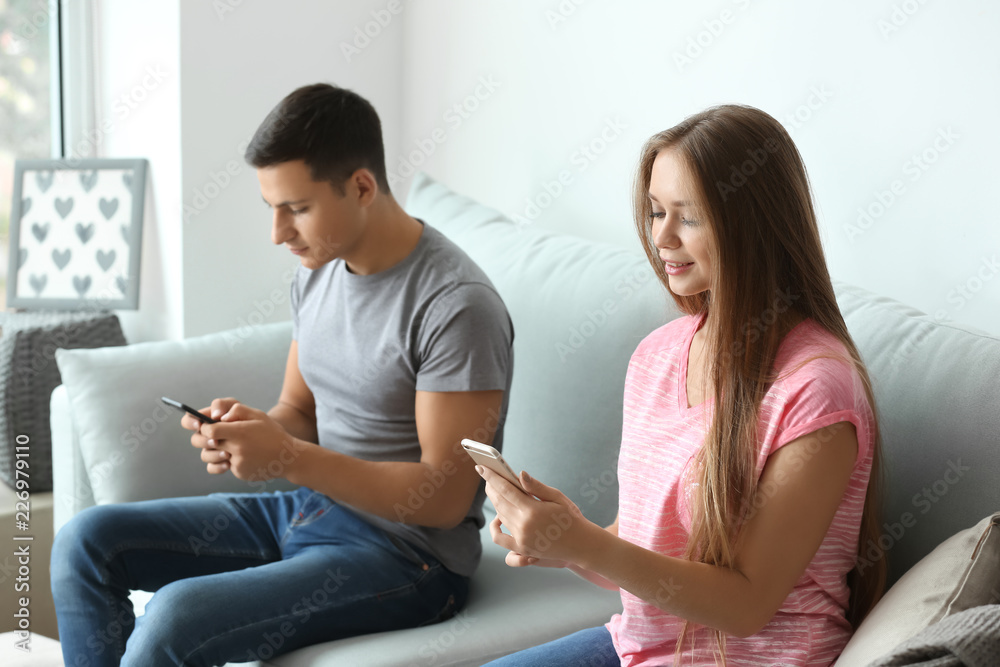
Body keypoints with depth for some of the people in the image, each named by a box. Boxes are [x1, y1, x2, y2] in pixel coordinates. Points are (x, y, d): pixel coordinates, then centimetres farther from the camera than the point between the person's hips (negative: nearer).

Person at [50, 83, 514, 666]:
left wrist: (290, 459, -26)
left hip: (409, 553, -8)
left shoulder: (458, 306, -21)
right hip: (311, 509, 9)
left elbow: (445, 497, -22)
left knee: (175, 617, -27)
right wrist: (251, 427, -10)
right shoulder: (319, 267, 5)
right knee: (87, 540, 1)